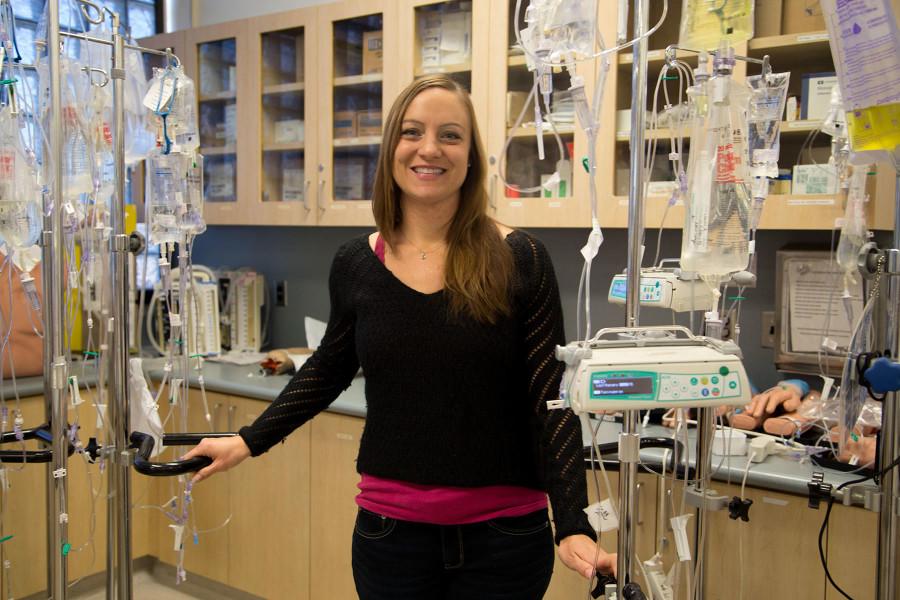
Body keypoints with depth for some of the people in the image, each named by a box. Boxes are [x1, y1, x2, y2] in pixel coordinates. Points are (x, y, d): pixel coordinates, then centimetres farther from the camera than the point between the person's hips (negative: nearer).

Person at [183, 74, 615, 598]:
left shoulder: (520, 260, -10)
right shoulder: (356, 264, -2)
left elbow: (551, 401, -9)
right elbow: (329, 370, 14)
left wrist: (574, 527, -15)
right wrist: (250, 441, 13)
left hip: (503, 534, -2)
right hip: (390, 530, 2)